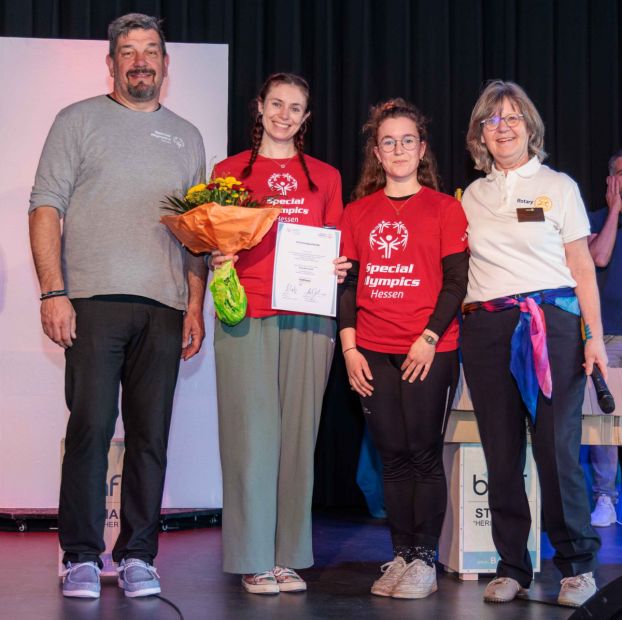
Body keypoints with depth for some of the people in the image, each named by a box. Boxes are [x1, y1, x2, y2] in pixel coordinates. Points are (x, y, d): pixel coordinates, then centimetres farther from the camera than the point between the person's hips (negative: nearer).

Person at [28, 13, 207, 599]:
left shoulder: (186, 137, 19)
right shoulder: (78, 121, 9)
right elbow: (46, 207, 1)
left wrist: (196, 305, 7)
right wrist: (53, 291, -10)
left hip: (164, 308, 3)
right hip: (93, 300, -3)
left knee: (150, 434, 3)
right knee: (90, 427, -5)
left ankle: (137, 556, 11)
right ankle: (81, 557, 5)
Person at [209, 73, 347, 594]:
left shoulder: (325, 177, 15)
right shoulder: (230, 171, 12)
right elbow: (215, 241, 12)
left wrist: (338, 269, -3)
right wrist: (217, 259, -9)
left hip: (307, 315, 2)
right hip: (246, 315, -1)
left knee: (298, 433, 1)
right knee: (252, 433, -5)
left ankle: (289, 556, 9)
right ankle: (254, 560, 2)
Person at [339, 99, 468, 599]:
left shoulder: (444, 208, 2)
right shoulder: (358, 213, 11)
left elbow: (455, 282, -2)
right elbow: (347, 283, 10)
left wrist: (429, 339, -11)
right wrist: (349, 348, 1)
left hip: (429, 351, -3)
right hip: (373, 353, 3)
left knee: (424, 454, -2)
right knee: (393, 457, 6)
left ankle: (424, 559, 6)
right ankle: (401, 555, 13)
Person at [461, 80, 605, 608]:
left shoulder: (559, 186, 8)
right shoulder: (471, 197, 16)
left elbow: (582, 268, 5)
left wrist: (595, 336, -2)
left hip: (550, 323, -3)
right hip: (486, 327, 3)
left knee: (557, 446, -8)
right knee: (501, 452, 3)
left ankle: (577, 564, 6)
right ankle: (512, 567, 12)